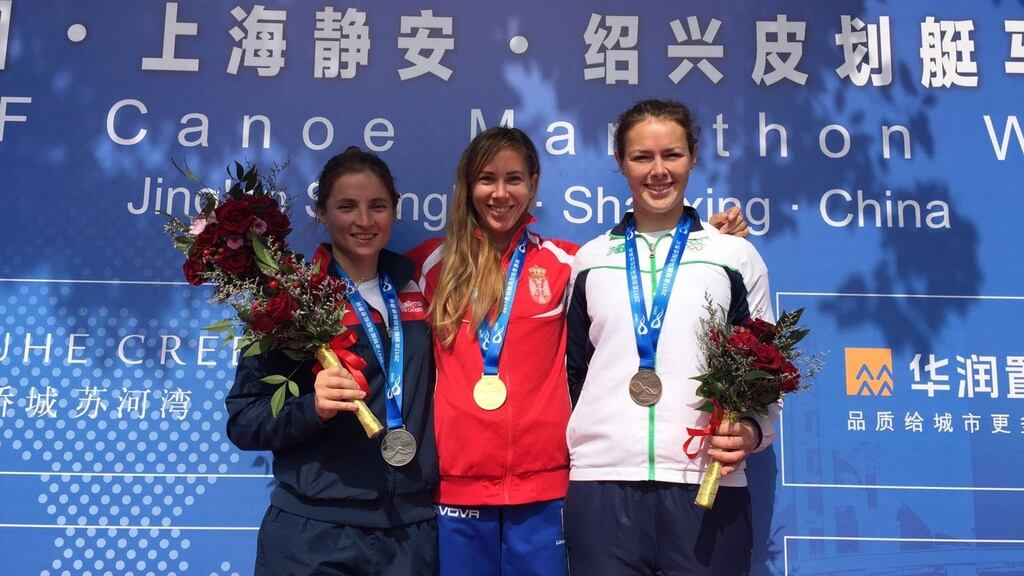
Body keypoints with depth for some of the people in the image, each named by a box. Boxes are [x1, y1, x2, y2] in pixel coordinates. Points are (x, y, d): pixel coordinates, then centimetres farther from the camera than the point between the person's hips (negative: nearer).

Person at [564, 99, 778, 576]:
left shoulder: (736, 256, 9)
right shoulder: (591, 260, 13)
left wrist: (752, 430, -8)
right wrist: (582, 442, 8)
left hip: (707, 486, -1)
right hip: (601, 482, 1)